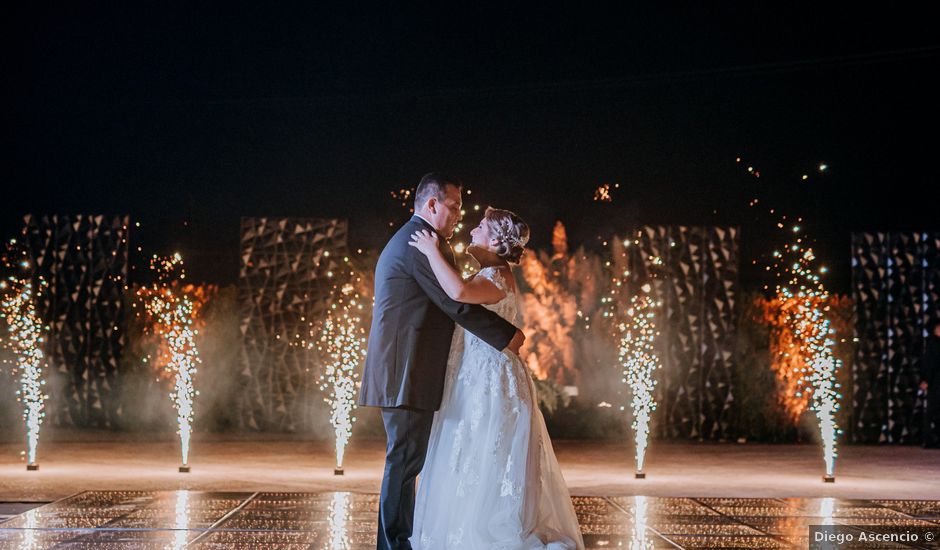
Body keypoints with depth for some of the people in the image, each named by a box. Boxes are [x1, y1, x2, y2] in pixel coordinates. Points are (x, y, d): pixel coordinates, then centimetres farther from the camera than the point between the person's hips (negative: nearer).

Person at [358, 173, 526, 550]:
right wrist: (508, 336, -11)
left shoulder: (404, 240, 22)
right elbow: (457, 305, -18)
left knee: (406, 457, 13)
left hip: (401, 371, 11)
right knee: (405, 458, -5)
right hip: (408, 373, -11)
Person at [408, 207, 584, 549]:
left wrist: (432, 251, -25)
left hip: (492, 384, -10)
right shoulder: (492, 276, 16)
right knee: (484, 470, 14)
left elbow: (459, 292, -37)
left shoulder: (496, 278, -17)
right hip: (479, 383, 10)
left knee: (487, 471, -6)